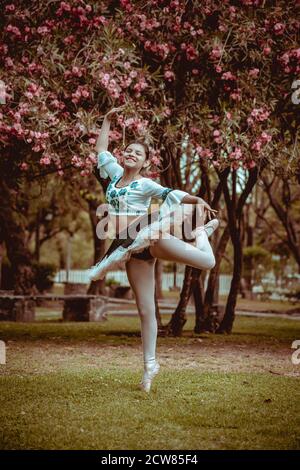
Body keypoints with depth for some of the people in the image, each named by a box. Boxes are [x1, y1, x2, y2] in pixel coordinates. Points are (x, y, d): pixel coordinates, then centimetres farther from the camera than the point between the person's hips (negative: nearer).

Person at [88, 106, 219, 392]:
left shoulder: (145, 184, 0)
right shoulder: (116, 173, 15)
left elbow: (171, 194, -14)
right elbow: (100, 150, 26)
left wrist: (197, 200, -30)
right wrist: (107, 121, 27)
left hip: (149, 237, -4)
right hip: (132, 249, 4)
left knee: (207, 262, -22)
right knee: (145, 310, 2)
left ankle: (200, 235, 12)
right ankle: (150, 364, 11)